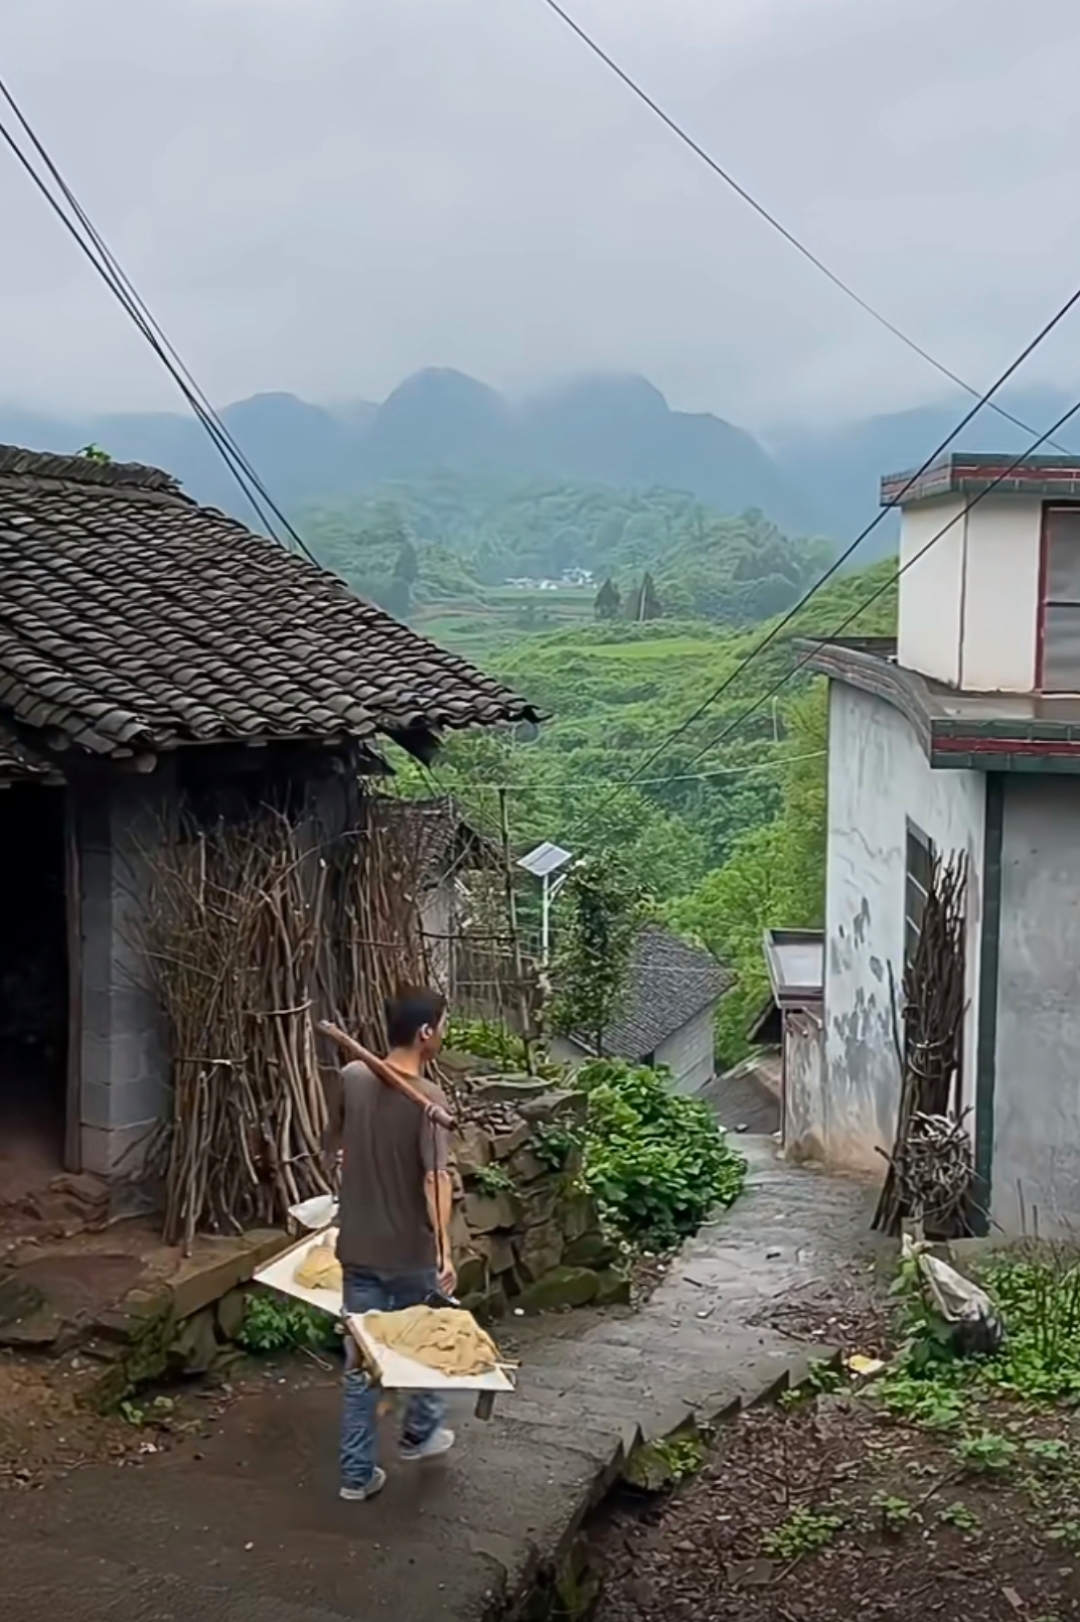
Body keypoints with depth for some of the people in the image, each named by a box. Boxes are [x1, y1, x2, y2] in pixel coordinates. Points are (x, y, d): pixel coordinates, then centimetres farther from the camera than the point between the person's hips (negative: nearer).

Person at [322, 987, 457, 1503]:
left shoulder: (352, 1078, -4)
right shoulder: (428, 1098, -20)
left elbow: (332, 1146, 12)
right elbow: (436, 1177, -29)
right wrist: (445, 1251, -31)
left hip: (358, 1247, 4)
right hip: (411, 1251, -4)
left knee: (360, 1358, 12)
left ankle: (358, 1473, 16)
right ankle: (419, 1433, 40)